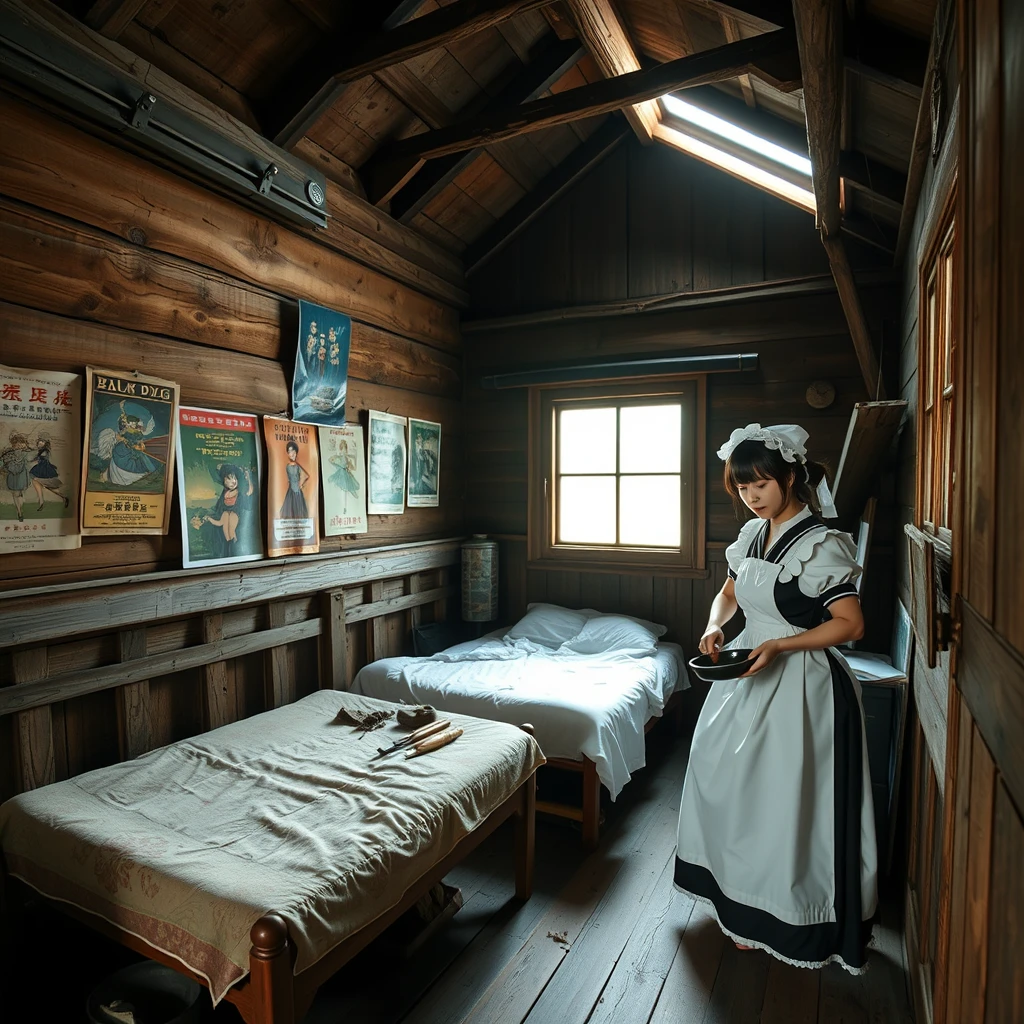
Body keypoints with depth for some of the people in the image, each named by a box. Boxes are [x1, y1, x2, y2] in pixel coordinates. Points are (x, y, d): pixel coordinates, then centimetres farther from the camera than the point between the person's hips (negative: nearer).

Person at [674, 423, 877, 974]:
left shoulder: (819, 545, -19)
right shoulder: (752, 534, 3)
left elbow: (850, 623, -19)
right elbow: (731, 591, 15)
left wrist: (778, 645, -26)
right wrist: (715, 626, -4)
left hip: (800, 687, -8)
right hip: (751, 676, 8)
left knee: (785, 798, 5)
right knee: (729, 781, 19)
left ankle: (781, 916, 28)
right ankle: (740, 893, 43)